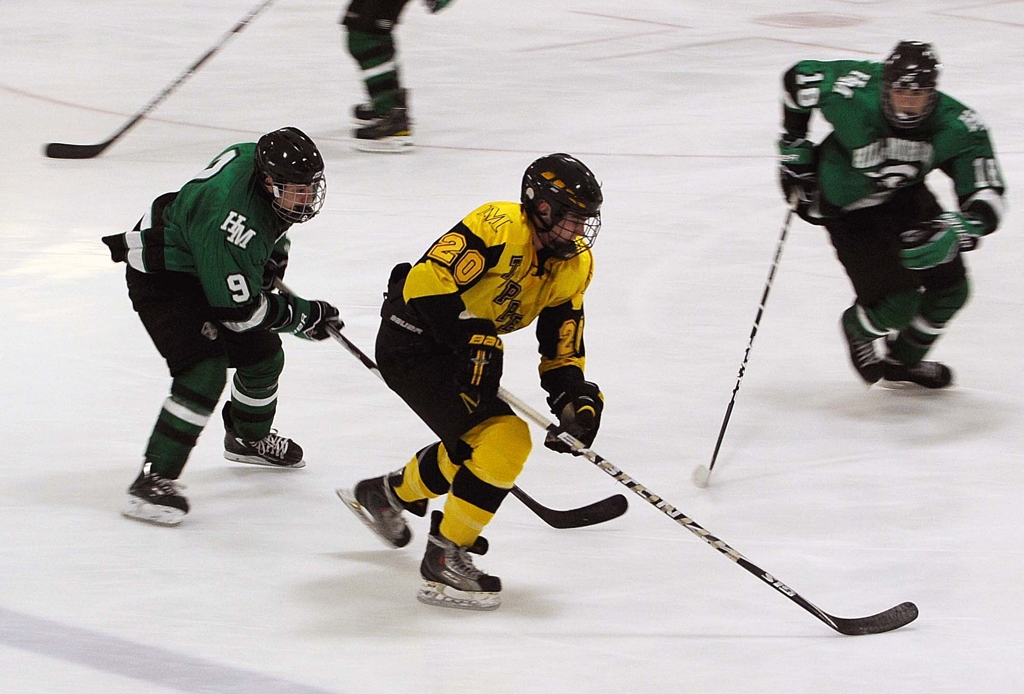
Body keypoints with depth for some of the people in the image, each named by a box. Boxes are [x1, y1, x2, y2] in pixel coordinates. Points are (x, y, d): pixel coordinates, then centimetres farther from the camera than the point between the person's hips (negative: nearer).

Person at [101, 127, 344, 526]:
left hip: (208, 267, 9)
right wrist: (304, 316, -20)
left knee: (264, 355, 17)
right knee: (205, 371, -25)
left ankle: (249, 438, 46)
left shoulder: (264, 159, -13)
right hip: (161, 274, -9)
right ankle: (153, 479, -21)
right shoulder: (229, 215, -38)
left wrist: (274, 250, 6)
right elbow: (239, 309, -30)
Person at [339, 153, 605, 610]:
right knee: (504, 441, -18)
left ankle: (385, 494, 51)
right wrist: (475, 340, -34)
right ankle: (444, 559, -11)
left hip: (460, 348, 10)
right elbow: (426, 284, -33)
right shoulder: (500, 229, -25)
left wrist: (575, 400, -13)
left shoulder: (575, 264, 1)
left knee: (472, 445, 27)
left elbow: (562, 350, 4)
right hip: (412, 342, -10)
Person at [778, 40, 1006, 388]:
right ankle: (857, 329, 24)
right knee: (898, 303, -14)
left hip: (905, 196, 4)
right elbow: (799, 77, -12)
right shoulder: (852, 92, -33)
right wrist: (793, 148, -4)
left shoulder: (958, 127, -28)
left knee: (951, 289, 3)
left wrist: (954, 232, -51)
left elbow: (986, 197, -31)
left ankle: (904, 360, 33)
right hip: (850, 210, -4)